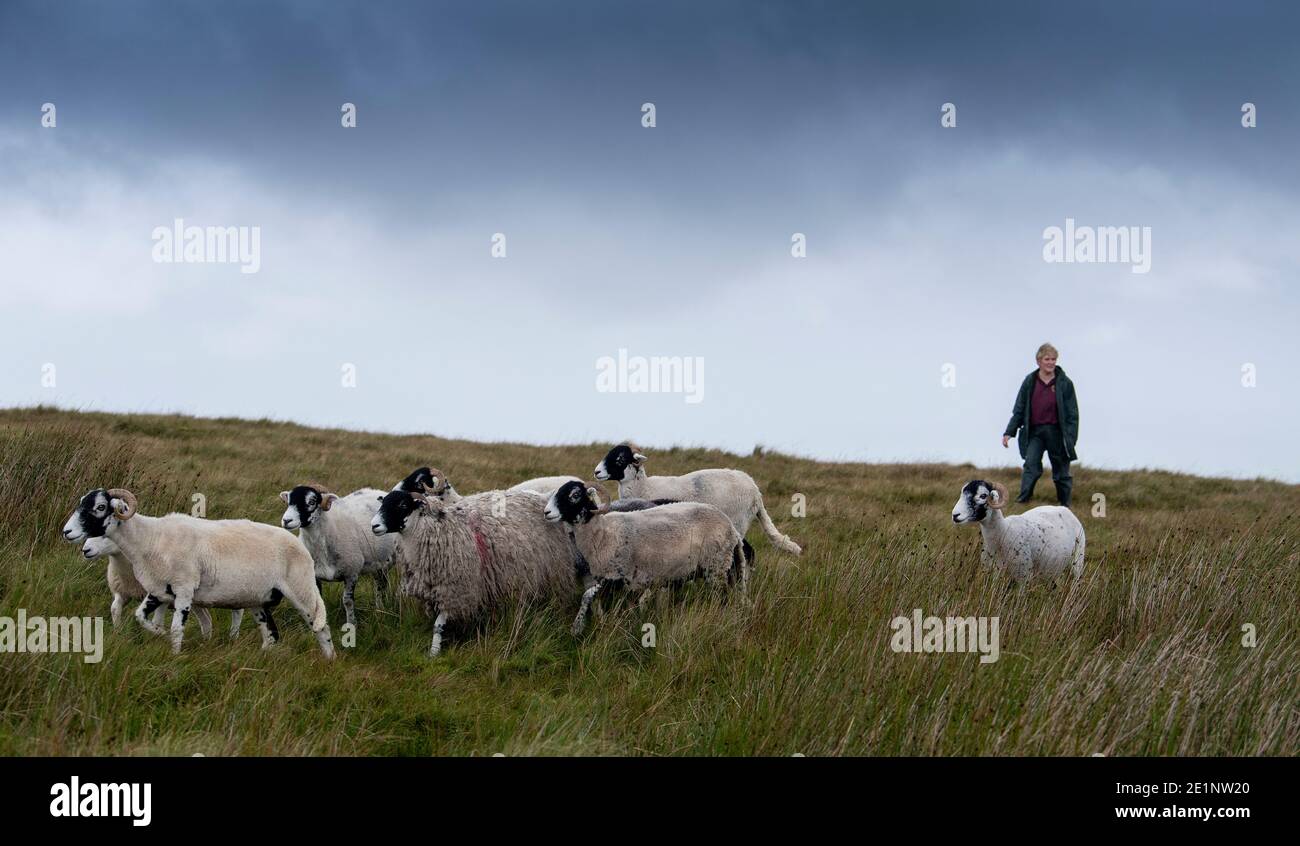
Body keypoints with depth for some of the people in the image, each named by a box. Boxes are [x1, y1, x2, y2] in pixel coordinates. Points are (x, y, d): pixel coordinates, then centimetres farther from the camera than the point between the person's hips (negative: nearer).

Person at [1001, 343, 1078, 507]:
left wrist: (1071, 438, -8)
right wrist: (1009, 432, 2)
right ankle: (1023, 498, -19)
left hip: (1056, 432, -1)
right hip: (1034, 432, 1)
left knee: (1061, 471, 7)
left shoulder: (1064, 383, -2)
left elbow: (1072, 413, -1)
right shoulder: (1030, 382, 4)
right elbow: (1019, 410, 9)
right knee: (1031, 464, -15)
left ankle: (1065, 505, 18)